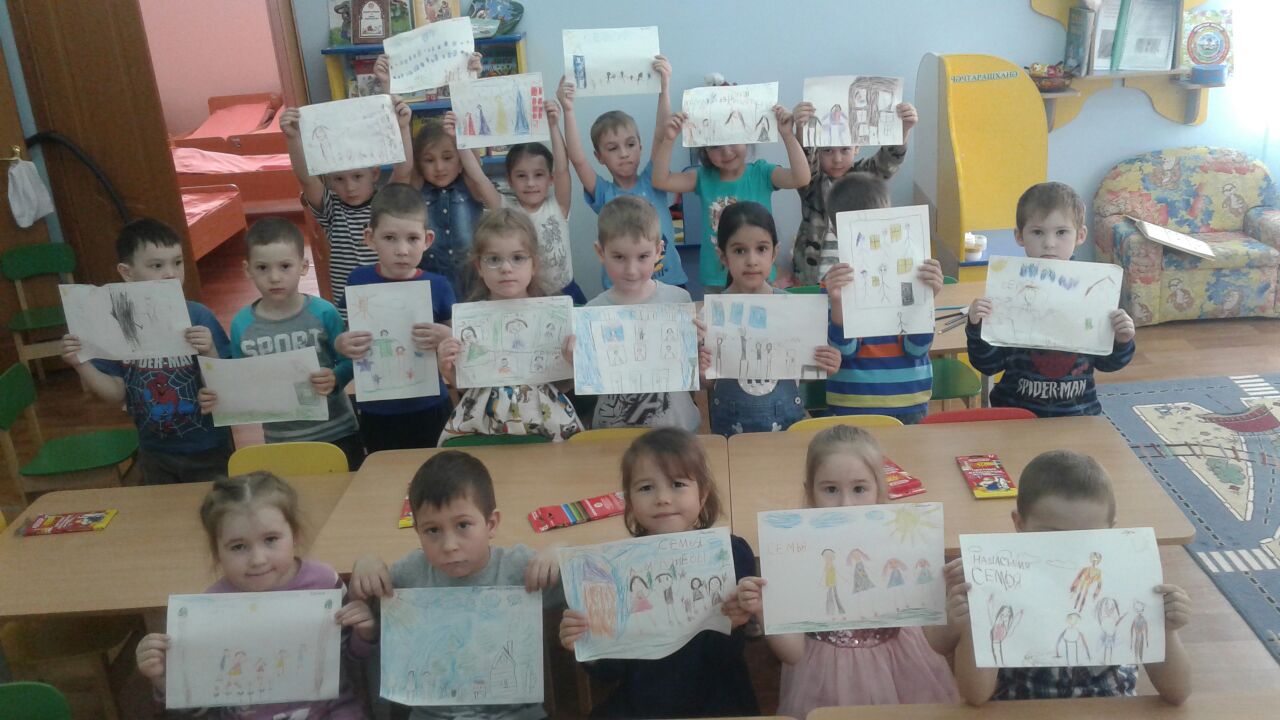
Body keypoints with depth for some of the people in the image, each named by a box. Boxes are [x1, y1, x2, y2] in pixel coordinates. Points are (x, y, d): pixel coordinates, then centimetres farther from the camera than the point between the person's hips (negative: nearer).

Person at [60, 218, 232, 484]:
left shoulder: (199, 317, -15)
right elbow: (117, 394, -1)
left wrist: (209, 352, -32)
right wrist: (81, 364, -14)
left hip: (207, 450, -3)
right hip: (154, 453, 3)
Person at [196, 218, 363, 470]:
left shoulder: (323, 313, -13)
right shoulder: (241, 324, -6)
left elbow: (348, 362, -9)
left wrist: (335, 379, -29)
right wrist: (219, 397, -15)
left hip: (335, 433, -2)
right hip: (280, 440, 2)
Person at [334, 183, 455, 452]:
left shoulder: (438, 286, -8)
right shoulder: (359, 280, -4)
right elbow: (345, 337, 6)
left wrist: (446, 338, -21)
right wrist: (341, 345, -15)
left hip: (428, 410, -1)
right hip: (376, 412, 1)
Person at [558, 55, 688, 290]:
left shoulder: (652, 182, 2)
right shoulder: (604, 194, 1)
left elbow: (662, 136, -9)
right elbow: (577, 158, -13)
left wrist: (665, 87, -19)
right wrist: (568, 110, -21)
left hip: (671, 282, 1)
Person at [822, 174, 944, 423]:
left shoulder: (911, 275, -3)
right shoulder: (835, 282, -3)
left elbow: (917, 348, -7)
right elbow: (844, 349, -10)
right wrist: (837, 301, -26)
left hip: (910, 405, 1)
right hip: (853, 407, -1)